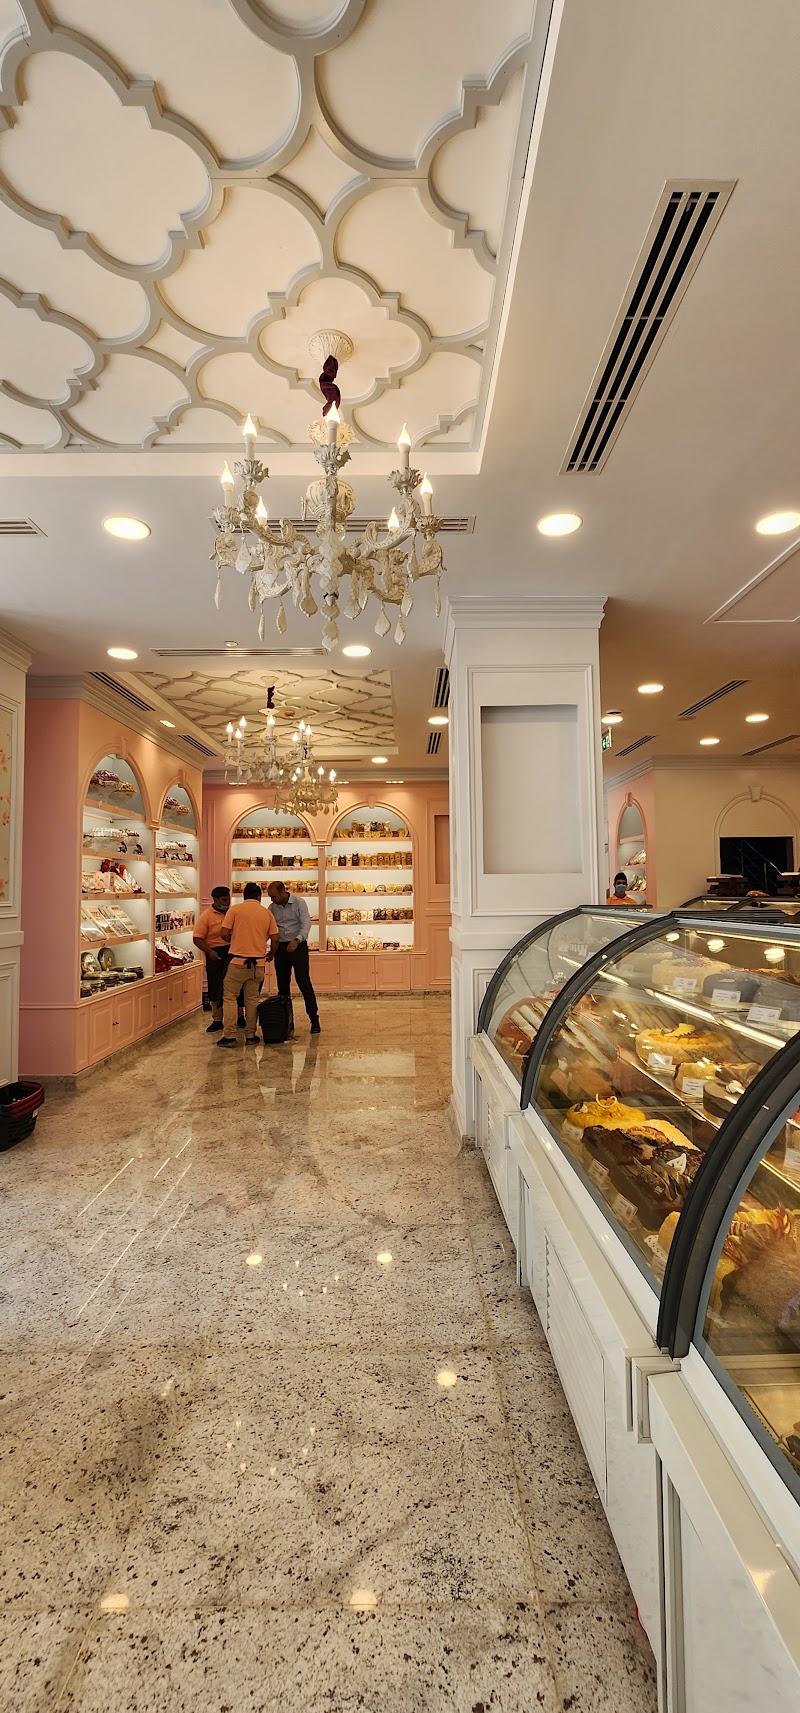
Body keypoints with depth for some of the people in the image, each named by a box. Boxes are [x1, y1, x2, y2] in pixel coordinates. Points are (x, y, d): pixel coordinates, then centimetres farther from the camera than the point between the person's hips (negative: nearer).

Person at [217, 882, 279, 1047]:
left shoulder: (235, 909, -2)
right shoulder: (267, 913, 6)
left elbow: (224, 934, -5)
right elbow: (275, 939, 5)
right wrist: (271, 954, 24)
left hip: (237, 961, -3)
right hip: (258, 962, 3)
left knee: (229, 997, 5)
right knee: (252, 999, 13)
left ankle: (229, 1036, 1)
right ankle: (250, 1035, 15)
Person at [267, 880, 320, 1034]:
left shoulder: (299, 902, -8)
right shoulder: (272, 907, 4)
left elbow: (306, 924, -15)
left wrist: (297, 940, -29)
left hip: (298, 946, -5)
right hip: (281, 947, 5)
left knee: (304, 983, -8)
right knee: (282, 985, 8)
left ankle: (314, 1020, 0)